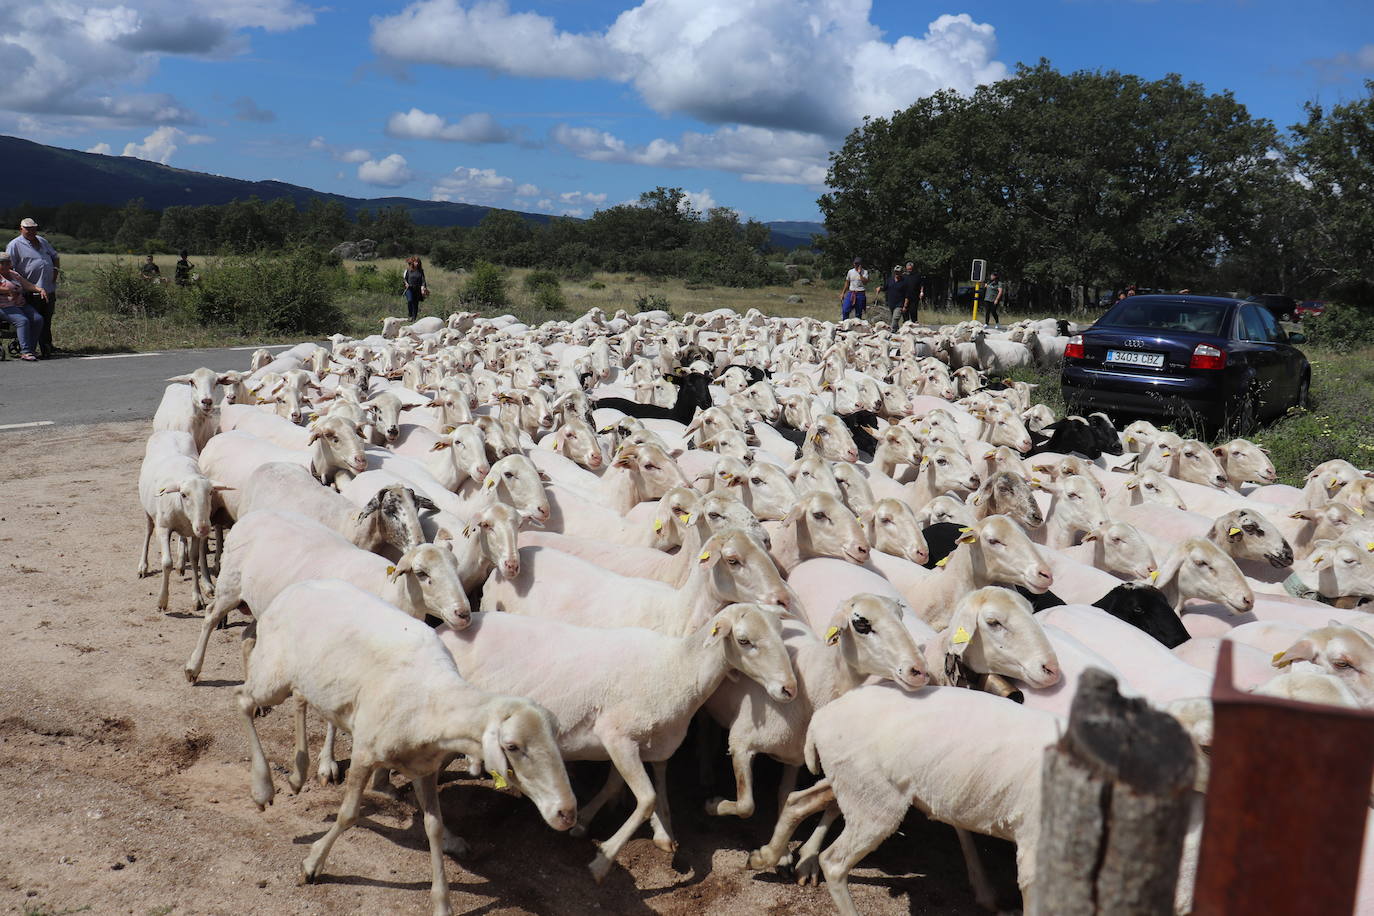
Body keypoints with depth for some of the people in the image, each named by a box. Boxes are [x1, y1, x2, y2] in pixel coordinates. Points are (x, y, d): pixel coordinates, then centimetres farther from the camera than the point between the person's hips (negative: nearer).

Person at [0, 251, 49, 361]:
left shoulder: (14, 274, 22)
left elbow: (28, 285, 15)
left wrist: (40, 289, -2)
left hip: (21, 305, 8)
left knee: (38, 319, -14)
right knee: (22, 321, -31)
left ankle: (30, 349, -11)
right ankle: (25, 352, -35)